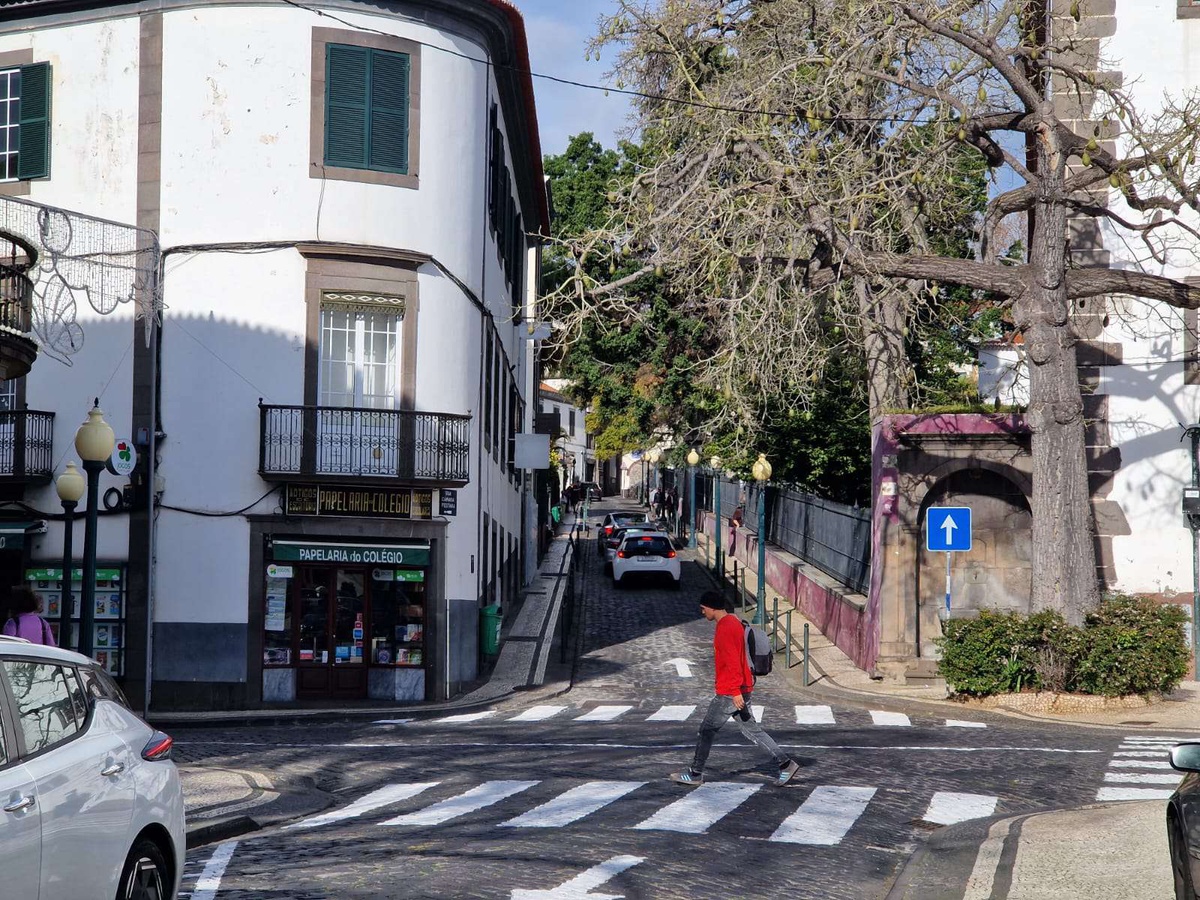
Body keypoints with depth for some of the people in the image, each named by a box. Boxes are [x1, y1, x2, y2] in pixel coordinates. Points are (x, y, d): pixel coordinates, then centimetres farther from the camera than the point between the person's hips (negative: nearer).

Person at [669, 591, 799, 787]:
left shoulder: (725, 629, -18)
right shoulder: (732, 622, 14)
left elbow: (733, 662, -23)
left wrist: (735, 691, -25)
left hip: (730, 692, -10)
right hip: (739, 689, 10)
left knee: (707, 730, 1)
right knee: (751, 729, 11)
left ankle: (695, 774, 9)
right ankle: (785, 763, 7)